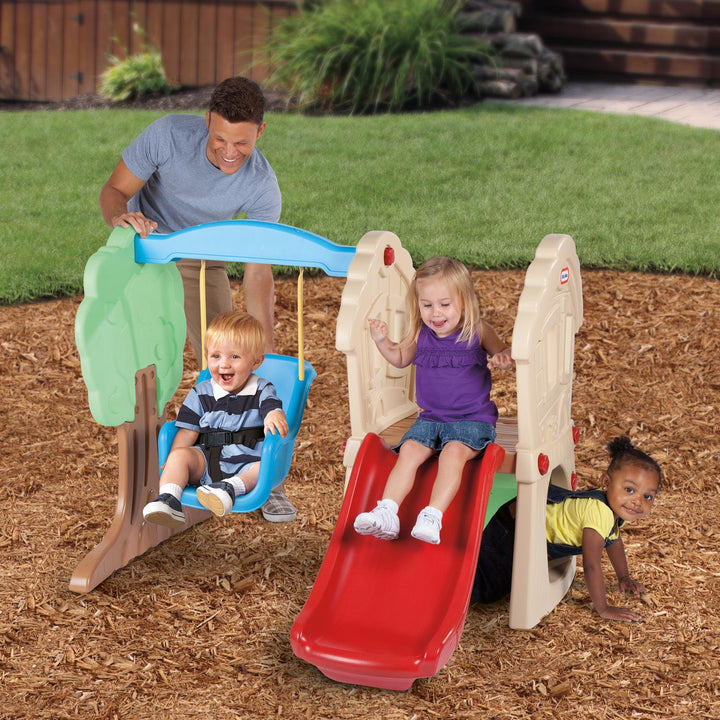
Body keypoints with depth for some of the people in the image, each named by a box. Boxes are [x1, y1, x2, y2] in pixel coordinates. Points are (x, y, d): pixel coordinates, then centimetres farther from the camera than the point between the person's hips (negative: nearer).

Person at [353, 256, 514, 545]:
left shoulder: (477, 331, -4)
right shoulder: (421, 334, 4)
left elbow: (504, 352, 7)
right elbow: (400, 358, 20)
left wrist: (502, 358, -19)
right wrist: (382, 341, 0)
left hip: (473, 418, -4)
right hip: (430, 418, 4)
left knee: (453, 451, -32)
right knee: (409, 450, -21)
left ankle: (432, 516, -40)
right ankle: (386, 513, -26)